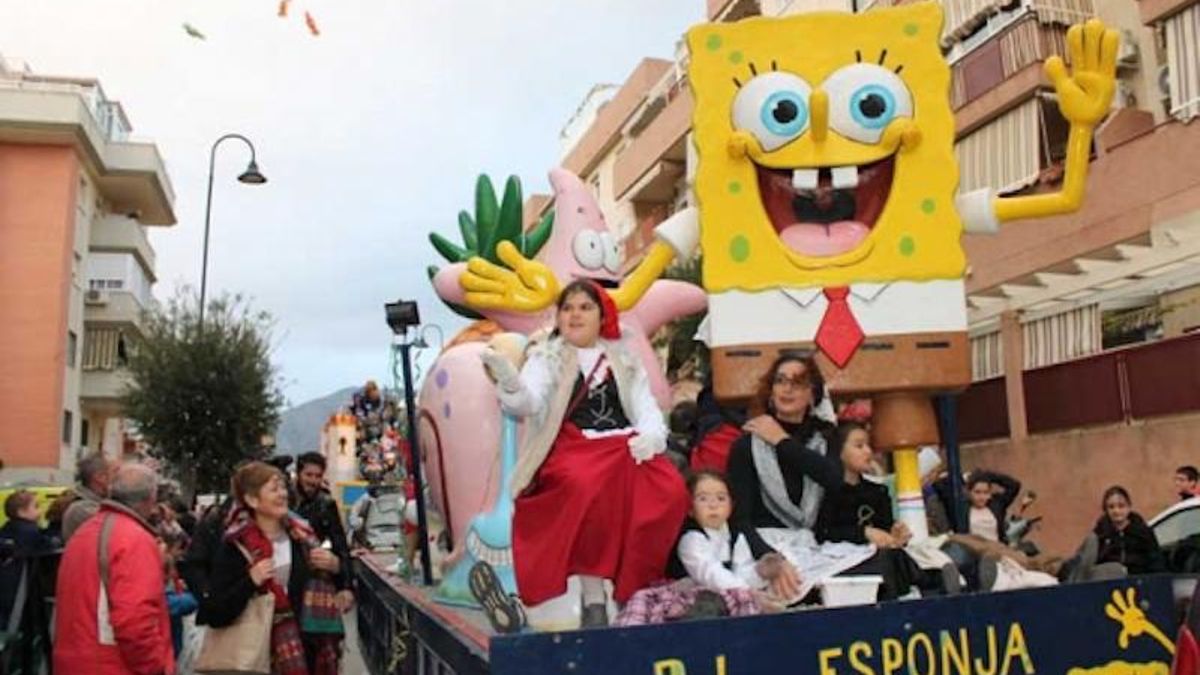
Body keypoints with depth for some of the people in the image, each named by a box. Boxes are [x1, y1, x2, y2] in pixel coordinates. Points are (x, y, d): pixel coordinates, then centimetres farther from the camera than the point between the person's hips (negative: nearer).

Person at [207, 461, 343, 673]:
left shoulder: (300, 533, 3)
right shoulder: (235, 546, -10)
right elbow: (215, 615, -12)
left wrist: (334, 566, -4)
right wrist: (250, 581, -23)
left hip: (314, 641, 5)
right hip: (262, 647, -4)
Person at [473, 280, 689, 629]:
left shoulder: (624, 359, 23)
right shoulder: (546, 356, 13)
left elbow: (647, 409, 15)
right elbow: (529, 403, -6)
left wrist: (650, 436, -10)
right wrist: (509, 381, -29)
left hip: (626, 448, 3)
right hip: (571, 448, -3)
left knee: (671, 492, -28)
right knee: (588, 487, -38)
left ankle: (633, 587, -15)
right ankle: (593, 594, -27)